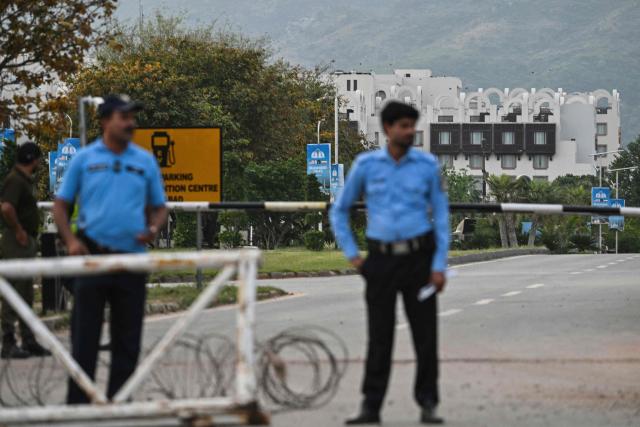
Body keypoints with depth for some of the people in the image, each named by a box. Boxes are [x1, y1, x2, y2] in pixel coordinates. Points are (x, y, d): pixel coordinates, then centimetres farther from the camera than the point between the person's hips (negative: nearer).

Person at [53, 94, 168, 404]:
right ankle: (77, 405, 2)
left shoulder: (145, 161, 11)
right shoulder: (84, 159, 5)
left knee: (127, 341, 6)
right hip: (92, 257, -2)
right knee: (84, 338, -2)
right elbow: (61, 205, 7)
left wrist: (152, 230, -5)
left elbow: (158, 208, 16)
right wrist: (70, 240, -9)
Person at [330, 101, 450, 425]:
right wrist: (351, 255, 4)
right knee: (379, 337, 0)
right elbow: (339, 211, 11)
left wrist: (440, 266, -5)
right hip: (382, 261, 0)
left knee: (426, 335, 0)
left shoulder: (427, 165, 1)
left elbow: (441, 216, 2)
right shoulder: (366, 164, 1)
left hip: (419, 259, 0)